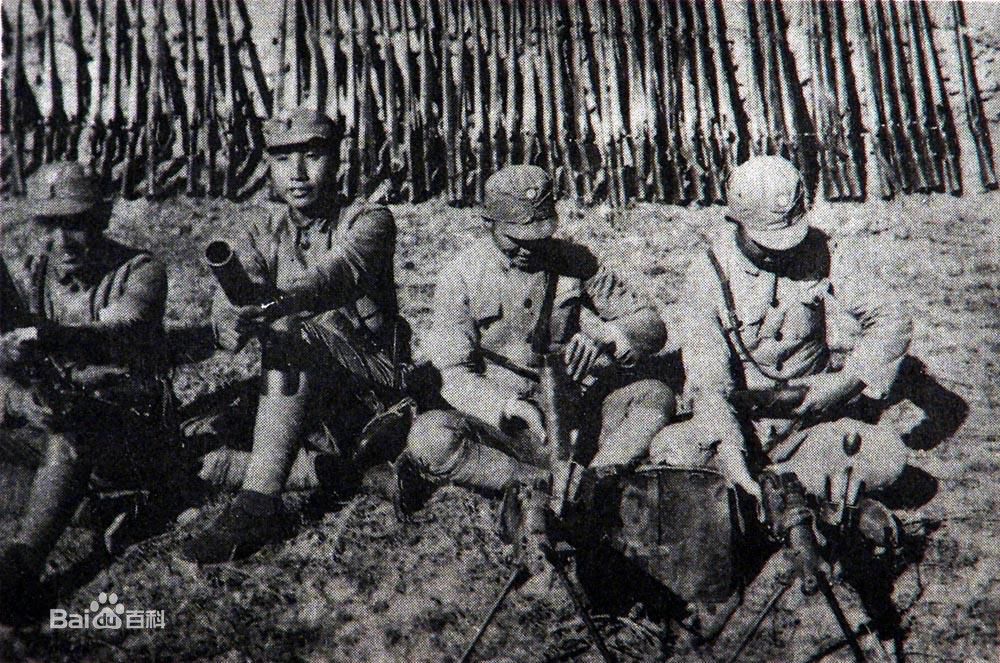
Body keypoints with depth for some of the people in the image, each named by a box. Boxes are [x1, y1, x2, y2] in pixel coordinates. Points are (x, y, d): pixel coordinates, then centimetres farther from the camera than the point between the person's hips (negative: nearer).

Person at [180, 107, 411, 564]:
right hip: (301, 399, 6)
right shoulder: (262, 236, 10)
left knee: (291, 338, -34)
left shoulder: (369, 221, -1)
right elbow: (225, 314, -10)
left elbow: (342, 273, -26)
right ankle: (328, 470, -6)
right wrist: (234, 322, -37)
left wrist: (283, 301, -48)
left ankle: (259, 508, -40)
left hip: (373, 384, -5)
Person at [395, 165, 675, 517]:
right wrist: (512, 408, -29)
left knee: (656, 396, -20)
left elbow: (651, 325, 1)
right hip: (498, 420, -2)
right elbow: (457, 377, -10)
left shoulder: (574, 261, 1)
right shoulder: (460, 277, -5)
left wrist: (605, 339, -22)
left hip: (572, 415, 2)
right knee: (431, 437, -32)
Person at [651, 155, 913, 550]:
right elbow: (707, 378, -20)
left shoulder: (819, 253, -4)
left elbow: (891, 319, -3)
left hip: (810, 420, 0)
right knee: (668, 452, -29)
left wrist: (847, 381, -18)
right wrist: (729, 451, -34)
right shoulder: (708, 274, -11)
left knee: (888, 455, -26)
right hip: (737, 425, 0)